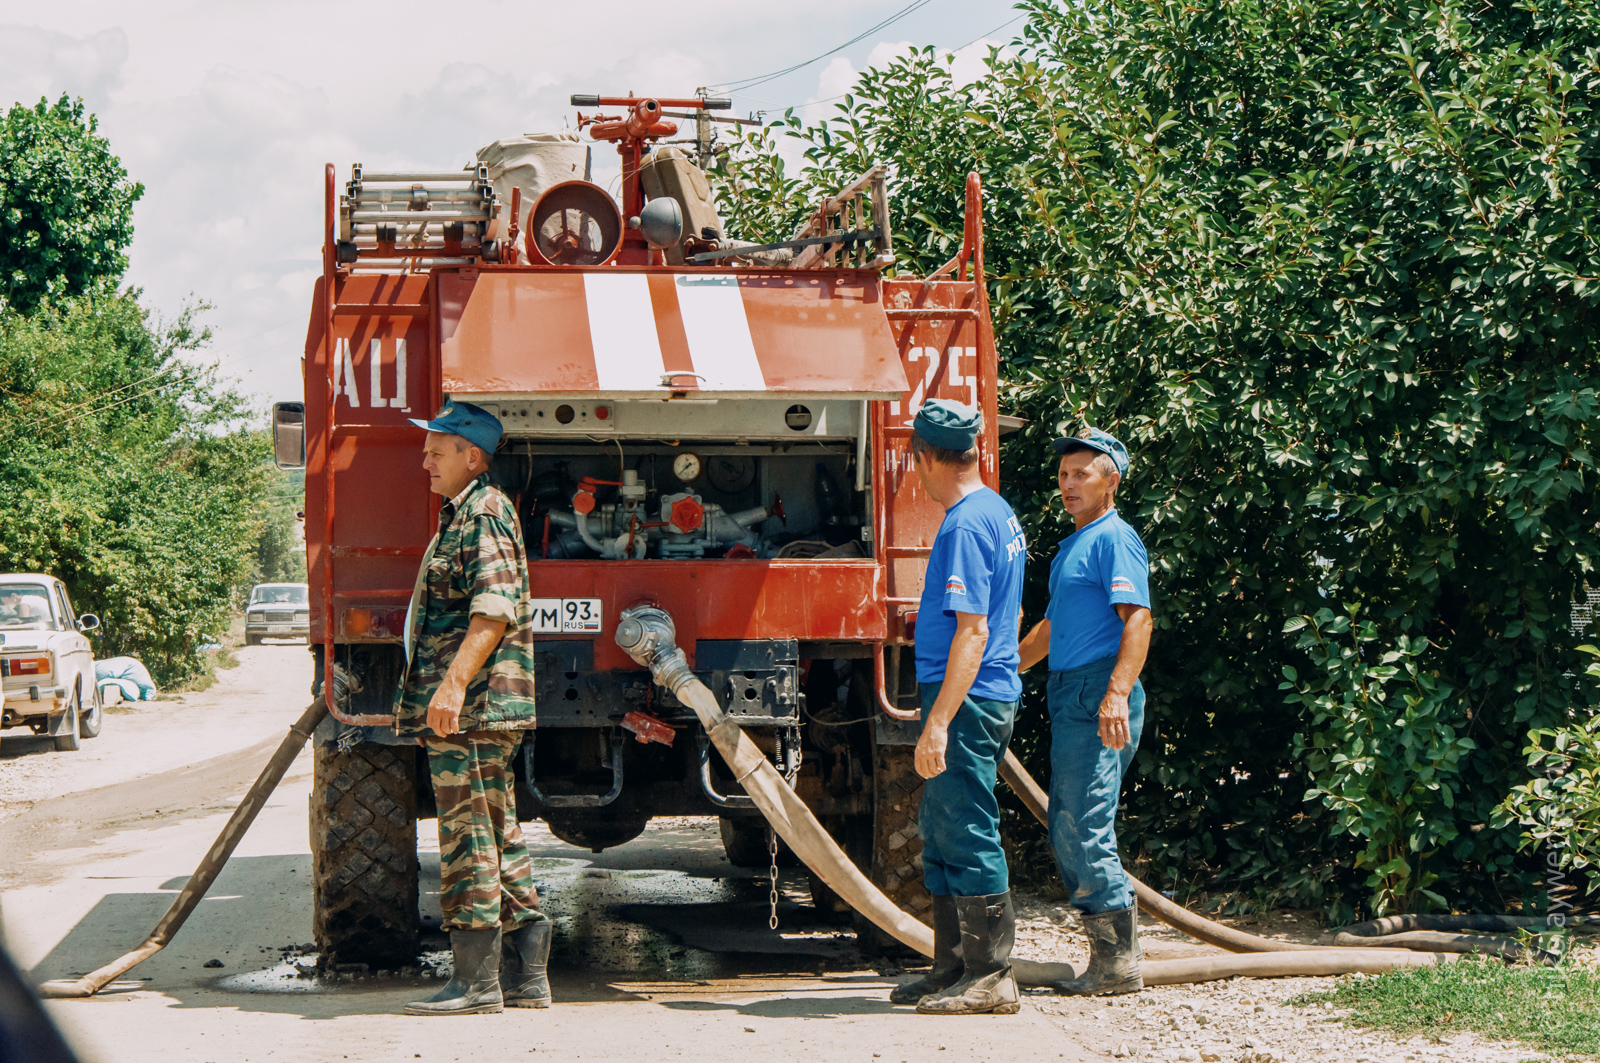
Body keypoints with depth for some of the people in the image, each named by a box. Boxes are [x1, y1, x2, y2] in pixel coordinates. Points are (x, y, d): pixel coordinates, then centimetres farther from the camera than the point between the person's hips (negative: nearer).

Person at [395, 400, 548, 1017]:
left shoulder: (485, 514, -10)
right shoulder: (461, 516, 22)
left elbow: (494, 610, -21)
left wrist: (454, 682, -28)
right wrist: (444, 689, 27)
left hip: (471, 709, -11)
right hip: (477, 711, 11)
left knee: (468, 838, -9)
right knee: (499, 836, 10)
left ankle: (476, 981, -6)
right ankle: (526, 978, 12)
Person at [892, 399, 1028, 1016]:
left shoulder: (964, 526, -17)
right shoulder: (999, 513, 14)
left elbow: (972, 631, -23)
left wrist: (939, 722, -25)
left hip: (966, 699, -10)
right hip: (995, 694, 10)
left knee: (969, 837, -5)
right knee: (941, 833, 15)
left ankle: (991, 978, -1)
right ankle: (954, 969, 21)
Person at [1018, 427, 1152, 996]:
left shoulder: (1114, 539, -8)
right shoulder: (1073, 544, 22)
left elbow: (1137, 619, -20)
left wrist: (1117, 693, -31)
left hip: (1098, 696, -10)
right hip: (1070, 695, 10)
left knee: (1085, 827, -12)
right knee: (1067, 831, 10)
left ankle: (1120, 961, -7)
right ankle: (1108, 955, 13)